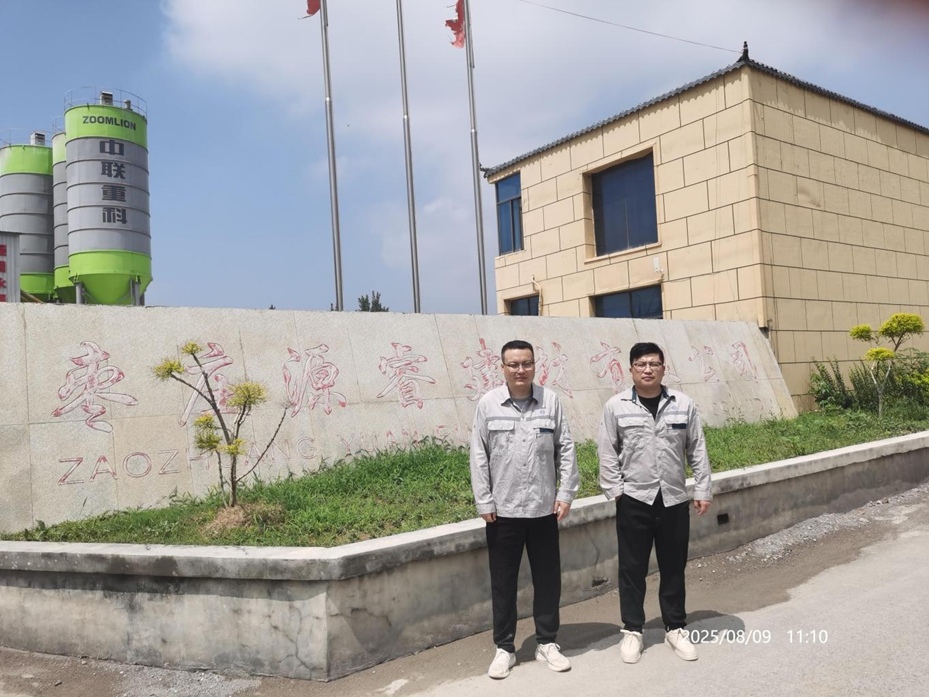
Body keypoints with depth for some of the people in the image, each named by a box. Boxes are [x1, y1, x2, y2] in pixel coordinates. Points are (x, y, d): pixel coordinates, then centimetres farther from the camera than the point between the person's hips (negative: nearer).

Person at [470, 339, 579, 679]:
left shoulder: (551, 400, -1)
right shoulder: (488, 404, -5)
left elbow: (566, 449, 2)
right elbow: (479, 457, -2)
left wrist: (566, 493, -2)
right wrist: (483, 502, -5)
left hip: (544, 508, 1)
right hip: (503, 510, -1)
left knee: (547, 579, 12)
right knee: (503, 582, 10)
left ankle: (547, 643, 30)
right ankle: (504, 648, 25)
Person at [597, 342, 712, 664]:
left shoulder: (683, 404, 1)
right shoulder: (616, 406, -4)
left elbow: (697, 450, 5)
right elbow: (607, 452, -2)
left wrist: (703, 490, 3)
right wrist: (615, 490, -7)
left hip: (674, 500, 2)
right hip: (634, 500, -1)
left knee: (673, 568, 13)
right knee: (632, 568, 8)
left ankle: (675, 628, 30)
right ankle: (632, 630, 23)